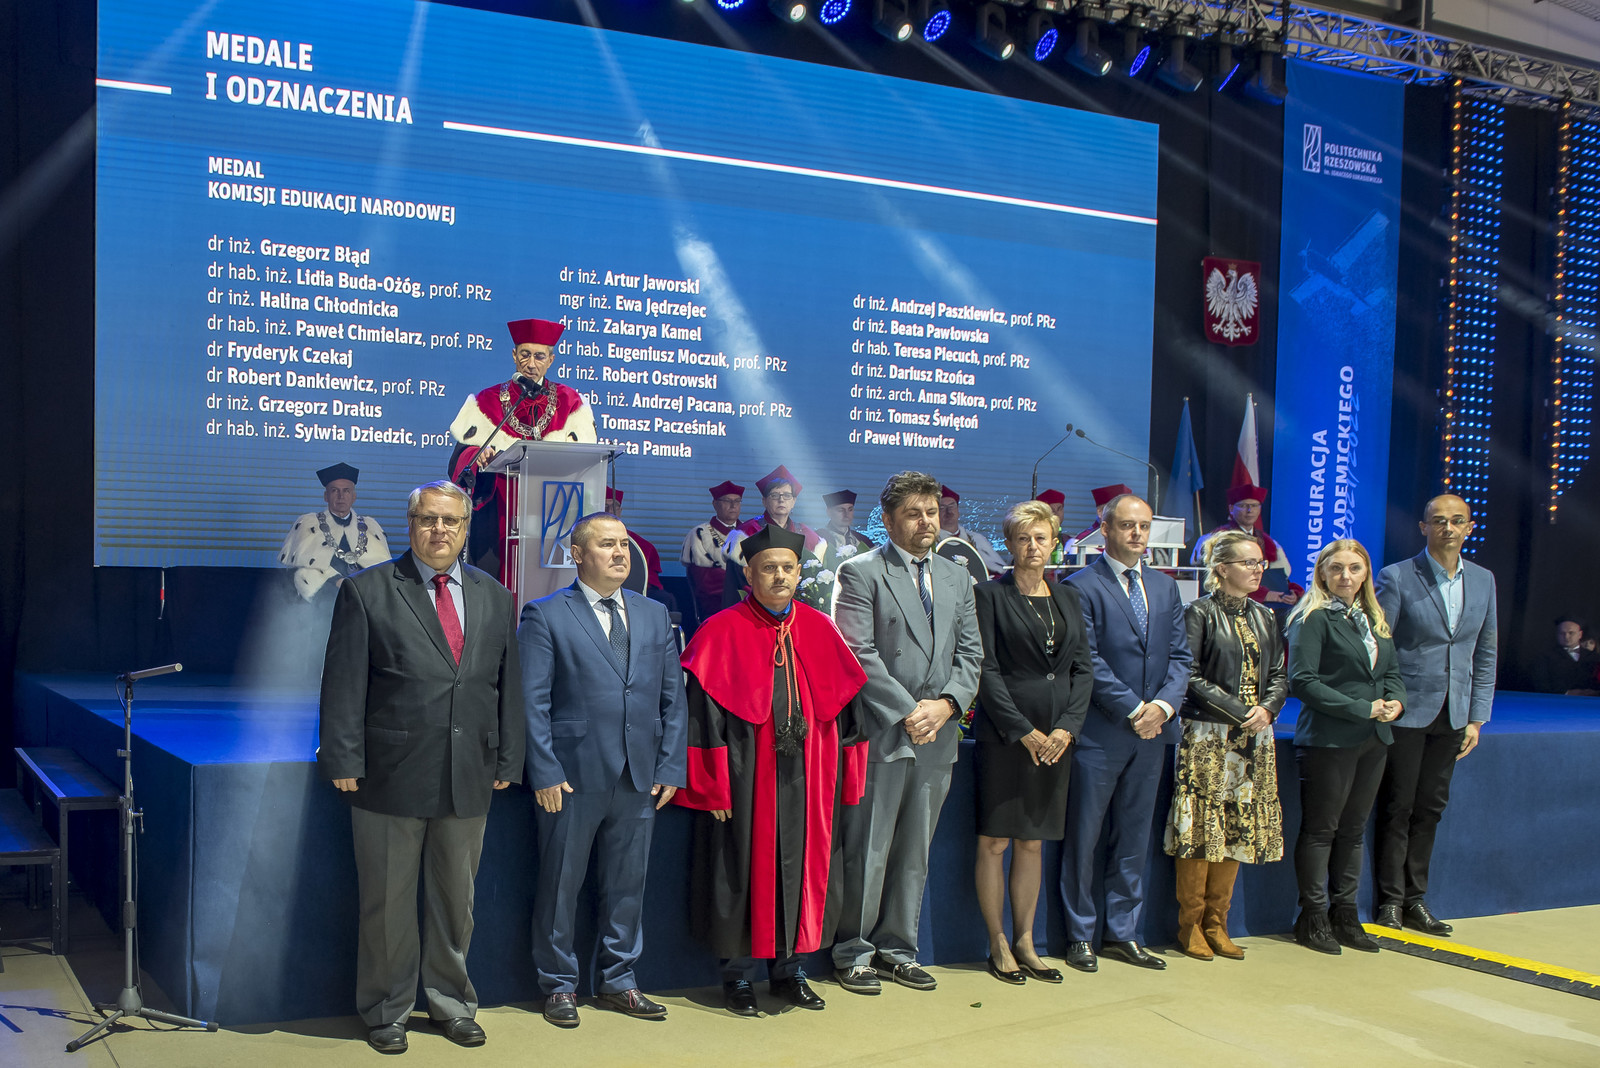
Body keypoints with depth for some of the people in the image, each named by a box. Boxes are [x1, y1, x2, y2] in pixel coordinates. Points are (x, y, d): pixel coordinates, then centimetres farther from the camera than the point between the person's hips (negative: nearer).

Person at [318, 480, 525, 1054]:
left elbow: (508, 684, 12)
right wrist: (344, 761, -10)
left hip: (468, 780, 4)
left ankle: (451, 1002, 30)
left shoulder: (494, 598, 11)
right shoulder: (366, 591, -1)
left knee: (456, 900, 13)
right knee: (386, 902, 6)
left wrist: (507, 761, 9)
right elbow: (344, 683, -5)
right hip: (389, 776, -3)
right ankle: (386, 1011, 22)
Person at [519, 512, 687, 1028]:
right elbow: (533, 701, -7)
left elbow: (672, 696, 11)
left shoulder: (654, 615, 11)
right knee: (560, 885, 7)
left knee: (627, 885, 12)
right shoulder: (545, 616, -3)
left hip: (639, 778, 4)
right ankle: (559, 985, 22)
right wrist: (545, 773, -13)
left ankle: (618, 981, 26)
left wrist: (670, 767, 3)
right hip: (572, 777, -4)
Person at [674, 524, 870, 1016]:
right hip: (746, 780, -4)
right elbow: (705, 714, -8)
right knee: (744, 869, 4)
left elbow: (844, 706, 9)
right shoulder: (722, 634, -6)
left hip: (806, 780, 4)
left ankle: (788, 968, 24)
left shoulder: (820, 631, 6)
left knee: (799, 869, 10)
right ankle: (738, 973, 19)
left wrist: (845, 778, 5)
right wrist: (714, 787, -13)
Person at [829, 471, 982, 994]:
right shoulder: (860, 573, -3)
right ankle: (853, 951, 14)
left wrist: (946, 703, -6)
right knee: (864, 852, 0)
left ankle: (897, 948, 23)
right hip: (879, 735, -5)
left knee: (914, 853, 12)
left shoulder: (957, 578, 15)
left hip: (937, 735, 6)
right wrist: (906, 712, -14)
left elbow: (970, 654, 12)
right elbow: (859, 653, -11)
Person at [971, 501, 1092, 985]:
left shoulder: (1068, 598, 13)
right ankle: (998, 944, 9)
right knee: (995, 842, 0)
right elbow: (986, 669, -8)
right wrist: (1024, 731, -13)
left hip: (1055, 738, 5)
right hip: (1002, 736, -5)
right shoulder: (989, 594, -3)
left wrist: (1067, 727, -4)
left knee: (1032, 842, 11)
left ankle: (1025, 941, 18)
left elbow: (1083, 668, 10)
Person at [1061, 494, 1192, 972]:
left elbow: (1180, 655, 9)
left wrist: (1163, 705, -8)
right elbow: (1089, 663, -12)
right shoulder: (1082, 587, -6)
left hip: (1150, 734, 6)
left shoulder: (1165, 588, 14)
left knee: (1135, 839, 11)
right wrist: (1133, 710, -14)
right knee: (1082, 838, 2)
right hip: (1098, 735, -6)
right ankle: (1080, 936, 13)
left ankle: (1123, 934, 21)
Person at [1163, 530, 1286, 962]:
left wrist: (1268, 708, -6)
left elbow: (1279, 674, 14)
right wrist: (1237, 712, -15)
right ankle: (1190, 924, 7)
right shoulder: (1200, 613, -5)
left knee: (1239, 829, 6)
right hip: (1207, 736, -6)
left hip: (1254, 740, 6)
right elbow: (1191, 676, -11)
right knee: (1201, 828, -4)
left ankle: (1216, 923, 15)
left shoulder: (1264, 616, 13)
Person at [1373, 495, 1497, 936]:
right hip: (1406, 713, -4)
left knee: (1430, 808, 11)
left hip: (1451, 716, 5)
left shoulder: (1483, 581, 7)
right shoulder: (1396, 578, -8)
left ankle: (1415, 900, 20)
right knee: (1397, 808, 2)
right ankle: (1390, 901, 11)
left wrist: (1476, 718, 8)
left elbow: (1486, 654, 11)